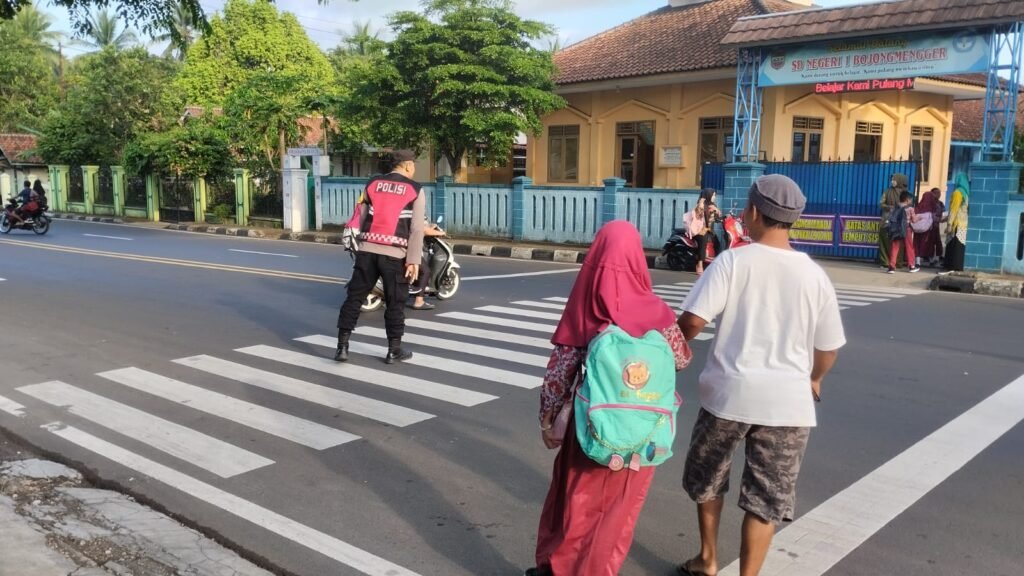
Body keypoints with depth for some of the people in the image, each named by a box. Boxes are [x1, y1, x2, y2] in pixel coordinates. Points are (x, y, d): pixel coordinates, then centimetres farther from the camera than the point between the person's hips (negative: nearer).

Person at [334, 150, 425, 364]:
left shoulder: (372, 184, 9)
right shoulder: (415, 190, 0)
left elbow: (361, 218, 11)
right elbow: (417, 229, -6)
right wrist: (414, 260, -5)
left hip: (367, 251, 3)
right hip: (395, 255, -3)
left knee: (354, 297, 8)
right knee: (395, 303, 8)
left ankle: (342, 346, 7)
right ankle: (394, 350, 15)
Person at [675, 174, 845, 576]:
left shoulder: (733, 261, -8)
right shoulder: (814, 275, 1)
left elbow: (693, 320, -15)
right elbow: (829, 347, 8)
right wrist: (814, 378, 28)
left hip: (730, 392, -1)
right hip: (787, 400, 1)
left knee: (706, 477, 22)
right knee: (766, 497, 11)